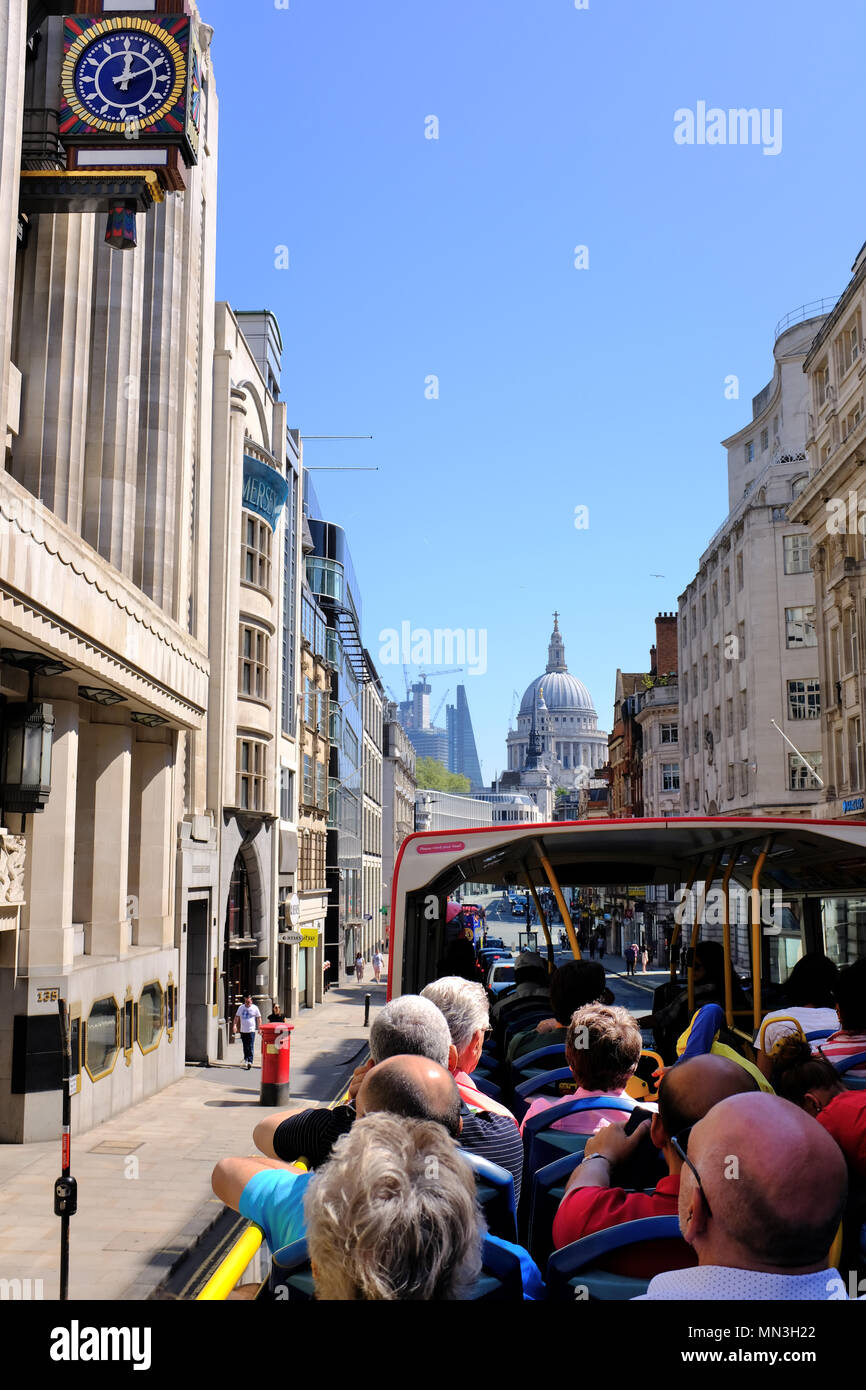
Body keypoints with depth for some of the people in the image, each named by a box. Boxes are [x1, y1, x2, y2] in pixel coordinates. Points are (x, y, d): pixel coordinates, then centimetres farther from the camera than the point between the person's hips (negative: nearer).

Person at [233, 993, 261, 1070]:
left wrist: (259, 1028, 0)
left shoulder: (254, 1008, 1)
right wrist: (235, 1025, -2)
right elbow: (237, 1017, 13)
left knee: (251, 1047, -10)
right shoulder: (241, 1007, 9)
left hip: (251, 1030, -3)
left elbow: (259, 1018, 5)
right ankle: (246, 1060, 24)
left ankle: (250, 1061, -14)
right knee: (245, 1047, 11)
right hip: (243, 1030, 4)